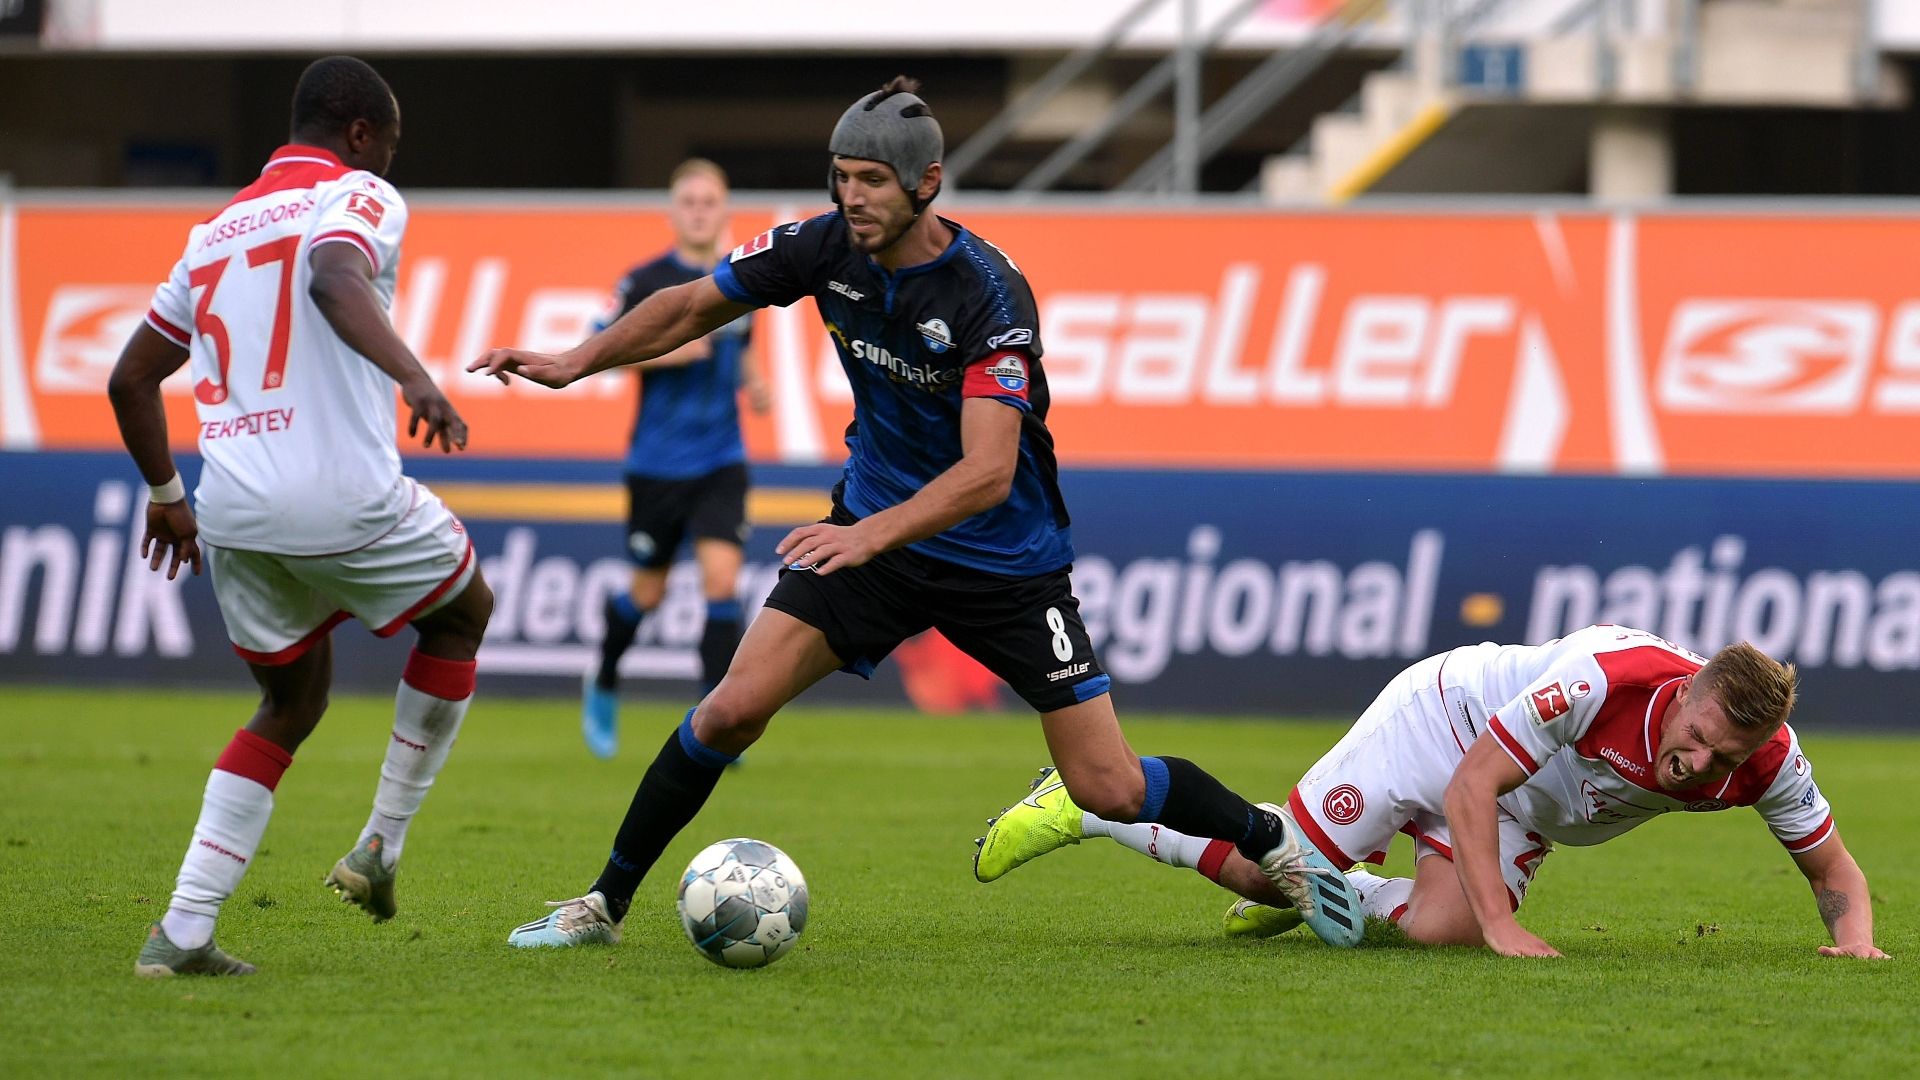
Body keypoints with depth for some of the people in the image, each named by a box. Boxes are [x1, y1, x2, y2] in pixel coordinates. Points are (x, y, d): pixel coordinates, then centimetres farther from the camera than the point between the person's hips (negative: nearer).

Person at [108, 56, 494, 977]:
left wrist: (166, 497, 35)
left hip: (233, 516, 6)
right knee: (462, 615, 23)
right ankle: (381, 849, 19)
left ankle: (183, 931, 7)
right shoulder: (358, 197, 0)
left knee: (291, 704, 22)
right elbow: (336, 278, -24)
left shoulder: (216, 232, 21)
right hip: (345, 501, -6)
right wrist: (414, 377, -36)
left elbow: (130, 379, 24)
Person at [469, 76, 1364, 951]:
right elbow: (695, 306, 3)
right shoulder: (828, 247, -12)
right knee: (732, 711, -13)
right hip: (873, 528, 4)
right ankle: (605, 904, 2)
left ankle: (1273, 840, 24)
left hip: (1005, 561, -4)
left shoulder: (988, 295, -27)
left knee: (1111, 791, -4)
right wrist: (575, 363, -7)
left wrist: (872, 535, -48)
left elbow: (988, 472, -35)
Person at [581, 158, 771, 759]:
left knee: (722, 576, -14)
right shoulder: (648, 282, -7)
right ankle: (604, 686, 37)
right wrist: (667, 352, -19)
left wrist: (753, 384, 5)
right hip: (658, 460, -2)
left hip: (721, 461, 2)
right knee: (649, 592, 9)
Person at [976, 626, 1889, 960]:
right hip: (1447, 717, -5)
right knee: (1267, 859, -3)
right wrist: (1503, 926, -40)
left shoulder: (1767, 759, -24)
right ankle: (1083, 804, 22)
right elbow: (1472, 783, -34)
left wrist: (1853, 931, -29)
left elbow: (1833, 867, -7)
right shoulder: (1603, 677, -40)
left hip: (1521, 816, 5)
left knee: (1441, 926, -20)